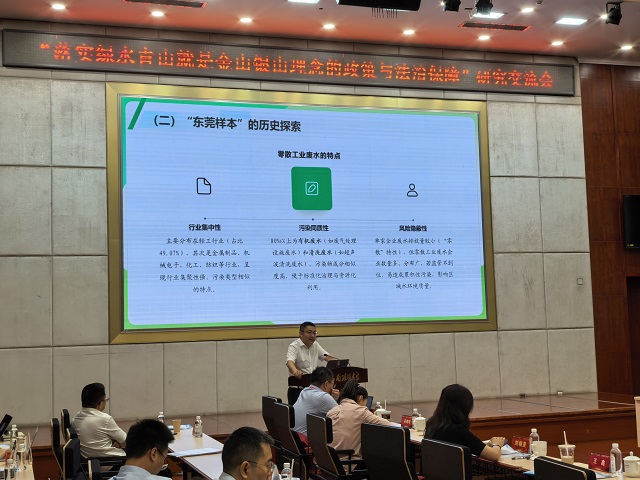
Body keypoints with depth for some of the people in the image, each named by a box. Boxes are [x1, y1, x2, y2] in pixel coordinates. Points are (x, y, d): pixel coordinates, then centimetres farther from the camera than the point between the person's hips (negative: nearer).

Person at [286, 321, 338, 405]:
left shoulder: (315, 345, 13)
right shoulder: (294, 346, -9)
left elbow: (326, 356, 9)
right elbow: (290, 362, -25)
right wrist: (295, 371, -48)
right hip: (297, 389, -6)